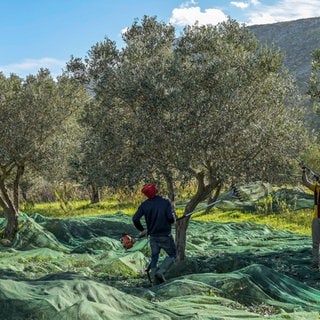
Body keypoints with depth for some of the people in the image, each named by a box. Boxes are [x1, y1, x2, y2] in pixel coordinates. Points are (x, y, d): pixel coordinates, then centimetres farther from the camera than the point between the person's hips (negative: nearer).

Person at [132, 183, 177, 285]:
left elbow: (135, 219, -8)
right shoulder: (166, 202, -13)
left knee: (154, 257, 16)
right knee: (172, 255, 12)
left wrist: (142, 230, 7)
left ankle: (154, 280, 12)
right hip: (165, 236, -3)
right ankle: (161, 271, -7)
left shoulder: (144, 205, -4)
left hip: (153, 236, 3)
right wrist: (172, 221, 3)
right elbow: (171, 218, -21)